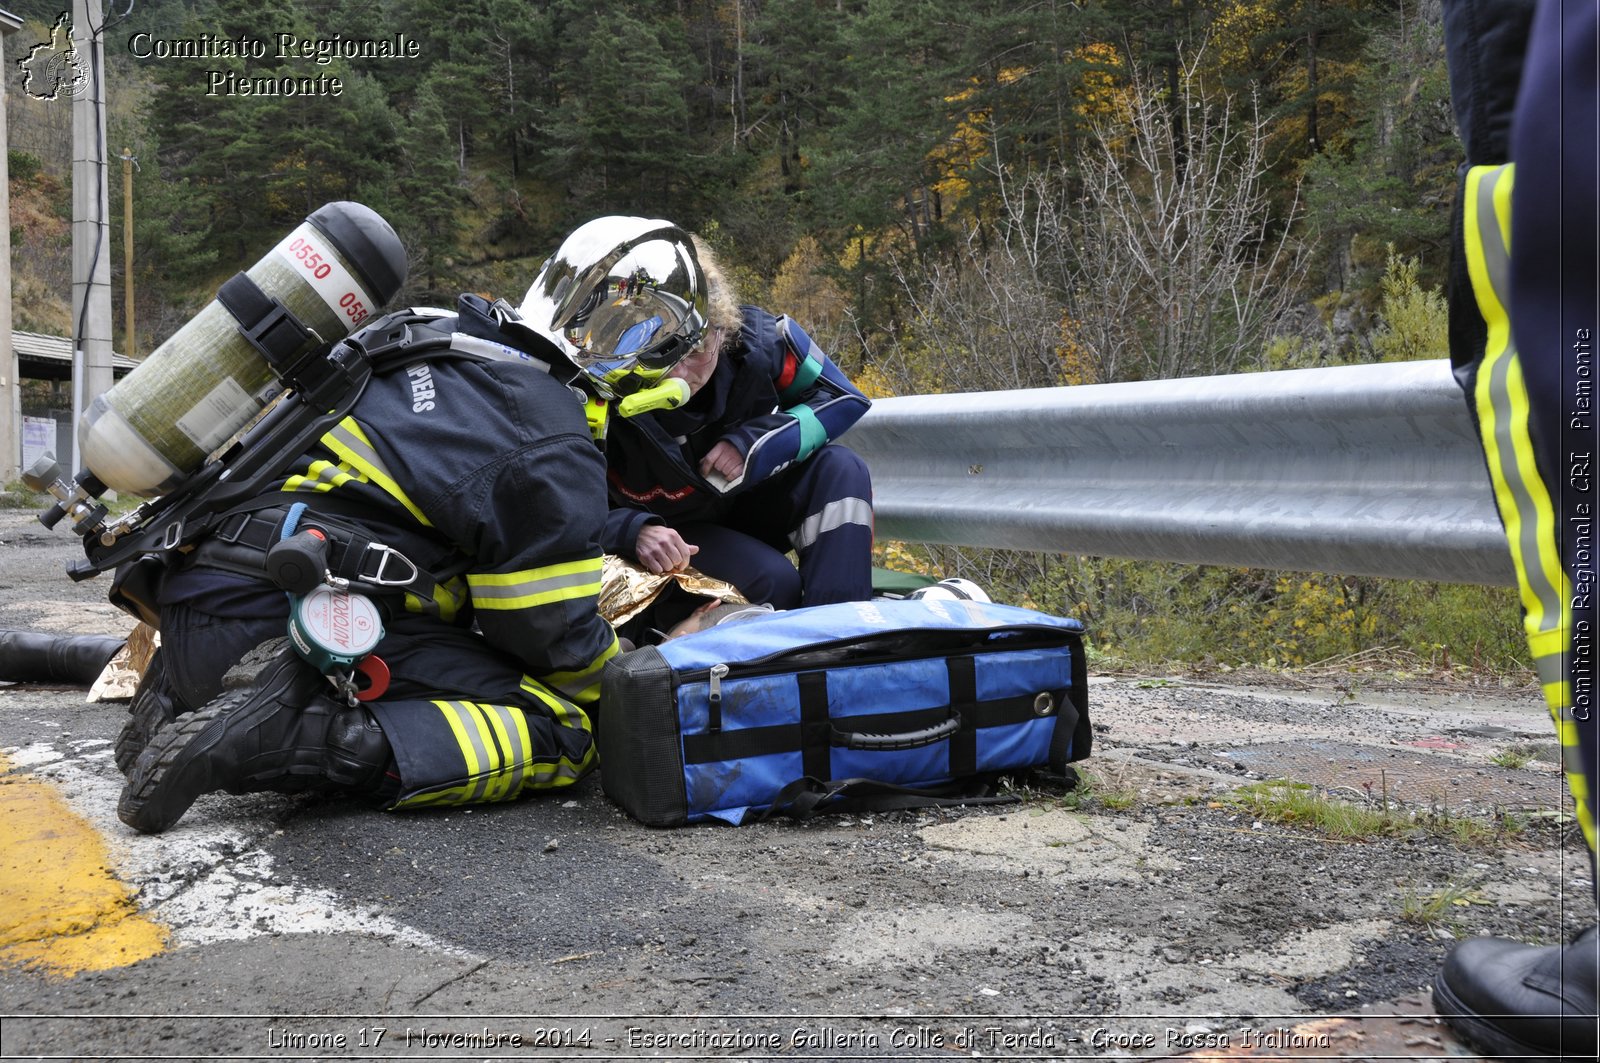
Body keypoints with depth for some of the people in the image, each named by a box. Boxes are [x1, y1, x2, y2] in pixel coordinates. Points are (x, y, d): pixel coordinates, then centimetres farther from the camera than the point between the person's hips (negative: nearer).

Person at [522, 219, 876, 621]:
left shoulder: (759, 340, -25)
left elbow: (844, 398, -9)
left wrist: (757, 442, -25)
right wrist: (633, 531, -41)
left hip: (751, 505, 4)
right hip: (673, 536, -4)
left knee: (842, 469, -24)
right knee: (773, 581, -33)